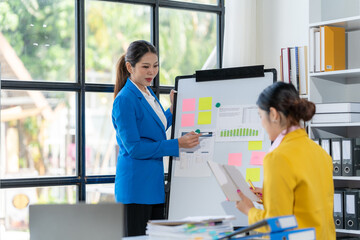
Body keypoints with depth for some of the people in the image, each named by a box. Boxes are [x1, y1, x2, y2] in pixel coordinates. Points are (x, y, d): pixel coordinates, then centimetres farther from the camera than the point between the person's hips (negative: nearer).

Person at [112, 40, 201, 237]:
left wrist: (173, 109, 15)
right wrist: (177, 144, -19)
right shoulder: (124, 100, -14)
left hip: (155, 183, 9)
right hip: (135, 186, -9)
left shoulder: (148, 93, 12)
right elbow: (133, 147, -19)